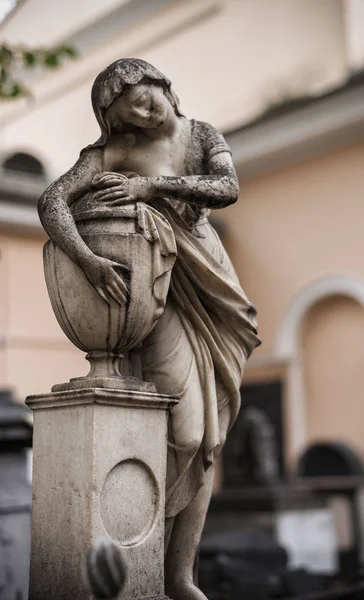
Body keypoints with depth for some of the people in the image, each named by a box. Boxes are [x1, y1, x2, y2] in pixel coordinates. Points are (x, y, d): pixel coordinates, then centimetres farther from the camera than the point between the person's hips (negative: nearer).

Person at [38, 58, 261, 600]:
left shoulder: (204, 136, 3)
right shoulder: (113, 150, -7)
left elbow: (228, 188, -16)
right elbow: (51, 202, -20)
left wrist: (150, 184, -27)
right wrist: (87, 259, -38)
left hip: (209, 287, 4)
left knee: (208, 434, 1)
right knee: (183, 429, -17)